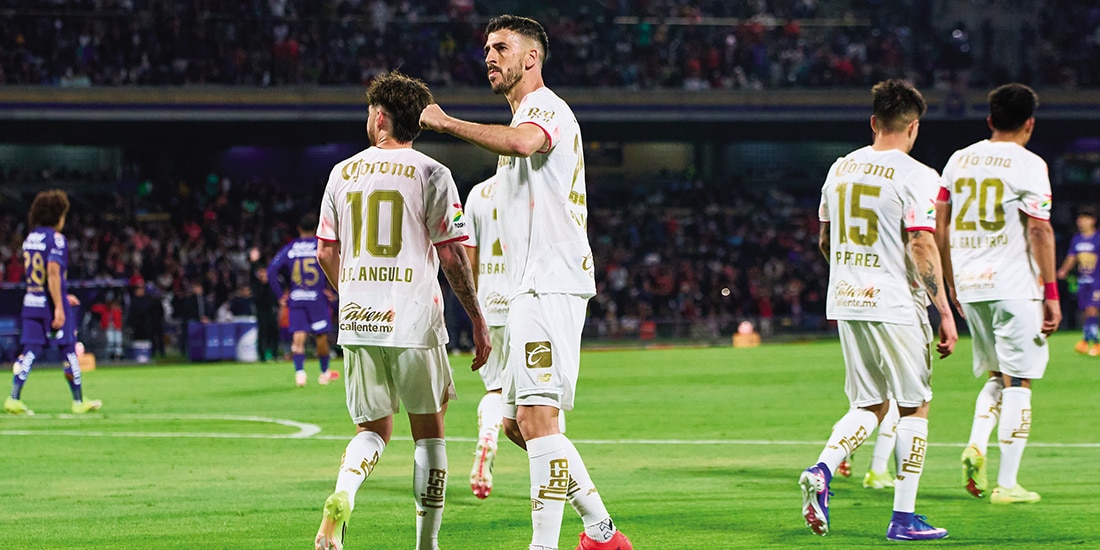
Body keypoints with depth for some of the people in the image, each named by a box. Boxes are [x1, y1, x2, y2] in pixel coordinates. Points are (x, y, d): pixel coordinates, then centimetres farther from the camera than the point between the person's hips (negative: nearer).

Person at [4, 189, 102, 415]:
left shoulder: (30, 238, 13)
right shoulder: (56, 239, -12)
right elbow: (53, 273, -21)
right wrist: (59, 307, -20)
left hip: (31, 302, 7)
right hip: (51, 303, -7)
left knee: (30, 351, 4)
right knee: (68, 352, 4)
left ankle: (14, 399, -7)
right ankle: (79, 401, 12)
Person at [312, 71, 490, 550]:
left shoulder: (343, 173, 7)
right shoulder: (430, 174, -4)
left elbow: (326, 253, 12)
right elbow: (451, 255, -7)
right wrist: (477, 321, 0)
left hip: (357, 321, 3)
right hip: (414, 319, -3)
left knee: (372, 429, 13)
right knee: (429, 429, 11)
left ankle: (342, 497, -17)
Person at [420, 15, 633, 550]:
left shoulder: (546, 108, -7)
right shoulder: (526, 118, 26)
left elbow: (520, 143, -33)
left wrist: (446, 122, -24)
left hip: (550, 287, -11)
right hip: (530, 290, 11)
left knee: (537, 417, -17)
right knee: (517, 424, 12)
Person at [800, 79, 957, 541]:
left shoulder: (841, 168, 9)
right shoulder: (916, 176, -11)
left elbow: (825, 241, 18)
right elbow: (921, 247, -18)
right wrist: (945, 312, -13)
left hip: (846, 301, 6)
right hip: (895, 307, -6)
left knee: (870, 404, 15)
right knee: (913, 406, 6)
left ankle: (821, 471, -10)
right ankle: (904, 517, 4)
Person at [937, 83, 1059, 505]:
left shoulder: (959, 160, 10)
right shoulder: (1028, 165, -8)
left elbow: (940, 228, 13)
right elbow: (1040, 231, -13)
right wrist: (1051, 293, -9)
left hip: (970, 285, 6)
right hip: (1013, 285, -6)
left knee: (997, 377, 20)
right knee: (1017, 383, 1)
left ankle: (976, 445, -4)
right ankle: (1006, 484, 0)